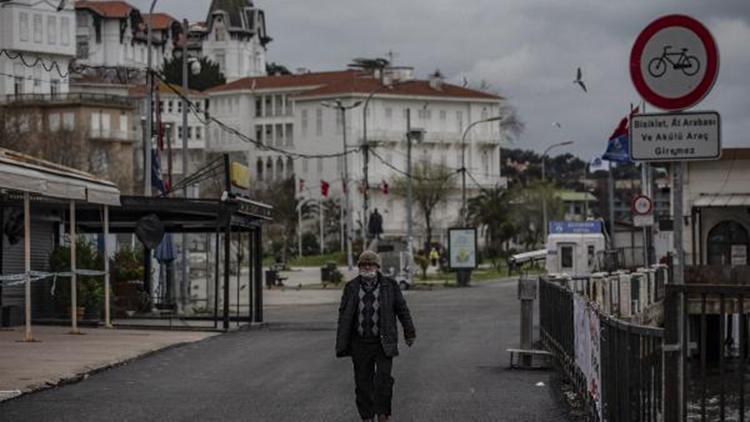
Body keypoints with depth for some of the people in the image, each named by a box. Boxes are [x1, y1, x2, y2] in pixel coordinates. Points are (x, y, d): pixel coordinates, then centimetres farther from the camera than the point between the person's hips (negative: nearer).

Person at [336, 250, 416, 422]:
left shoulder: (389, 285, -3)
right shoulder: (352, 287, 1)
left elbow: (402, 309, 5)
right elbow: (344, 314, 1)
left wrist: (409, 332, 11)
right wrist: (341, 343, -3)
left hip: (383, 342, -2)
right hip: (360, 342, 2)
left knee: (383, 380, -9)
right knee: (363, 381, 6)